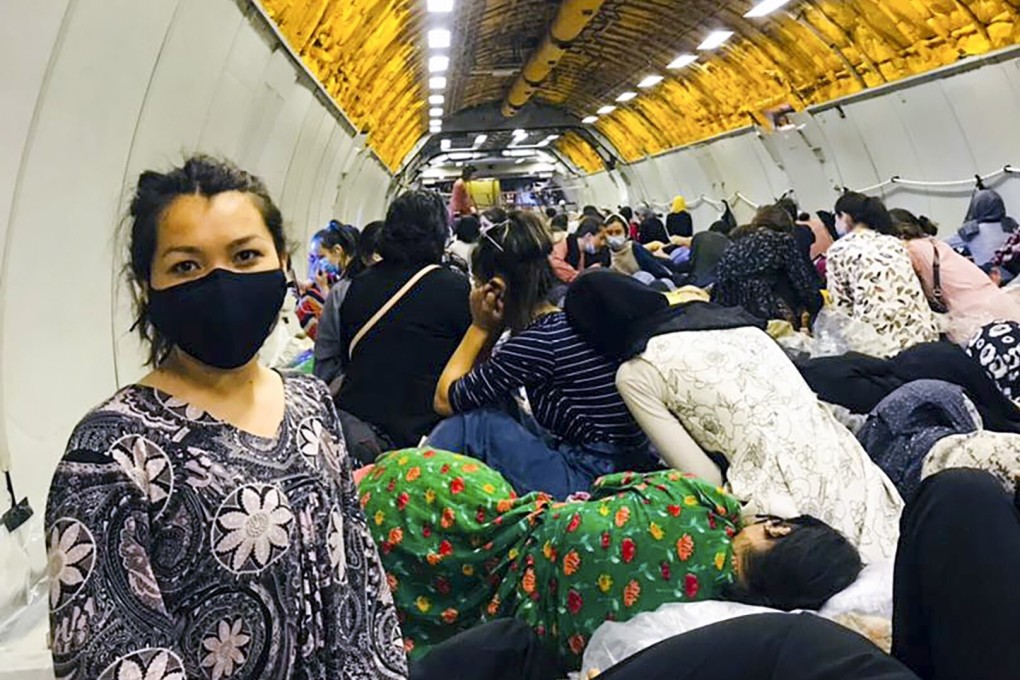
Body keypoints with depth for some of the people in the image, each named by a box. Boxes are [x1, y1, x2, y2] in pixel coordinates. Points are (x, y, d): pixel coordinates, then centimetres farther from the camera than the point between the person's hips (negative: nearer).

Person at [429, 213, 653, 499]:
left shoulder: (536, 342, -18)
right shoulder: (570, 320, 8)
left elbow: (445, 401, -4)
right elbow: (479, 381, 15)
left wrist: (480, 326, 0)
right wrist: (487, 328, 3)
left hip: (590, 482, -9)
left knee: (470, 423, -9)